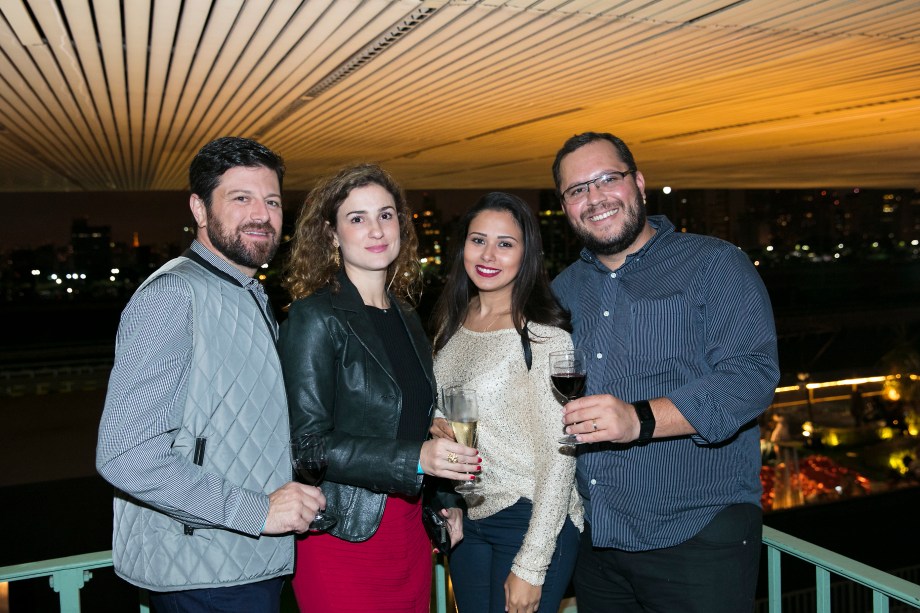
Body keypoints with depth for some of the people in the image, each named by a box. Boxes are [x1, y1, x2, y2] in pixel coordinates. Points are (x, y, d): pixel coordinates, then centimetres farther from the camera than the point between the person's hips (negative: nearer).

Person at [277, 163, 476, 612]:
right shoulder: (315, 317, -11)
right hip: (342, 539, -6)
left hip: (409, 531, 6)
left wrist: (446, 501, 13)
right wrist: (414, 460, -25)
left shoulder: (407, 320, 10)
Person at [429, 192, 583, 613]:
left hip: (530, 520, -6)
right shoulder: (452, 325, 4)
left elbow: (559, 456, -15)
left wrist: (531, 566, -15)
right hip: (466, 517, 6)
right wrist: (434, 424, -4)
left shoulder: (545, 337, -15)